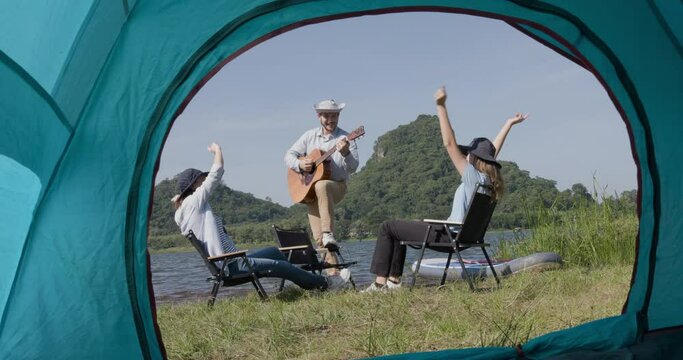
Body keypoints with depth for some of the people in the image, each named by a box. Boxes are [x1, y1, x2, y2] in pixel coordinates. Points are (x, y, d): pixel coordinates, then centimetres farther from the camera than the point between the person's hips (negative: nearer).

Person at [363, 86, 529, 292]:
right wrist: (509, 123, 30)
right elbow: (494, 150, 21)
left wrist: (441, 106, -23)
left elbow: (450, 144, -23)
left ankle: (381, 282, -6)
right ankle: (394, 280, 21)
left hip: (448, 235, -10)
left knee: (387, 227, -3)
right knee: (398, 230, 25)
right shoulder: (490, 180, 5)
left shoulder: (473, 176, -17)